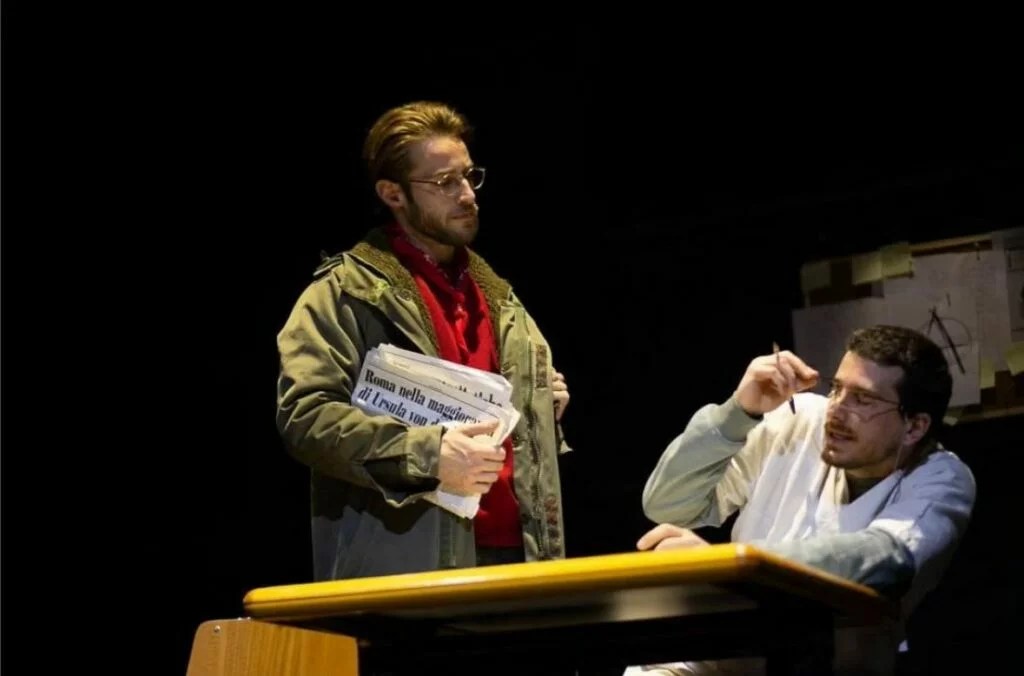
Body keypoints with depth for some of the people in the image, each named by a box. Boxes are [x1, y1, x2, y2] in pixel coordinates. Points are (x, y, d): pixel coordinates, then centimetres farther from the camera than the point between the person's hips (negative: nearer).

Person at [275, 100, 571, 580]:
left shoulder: (496, 295, 22)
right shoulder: (346, 292, -2)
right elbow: (304, 415, -14)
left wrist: (542, 408, 12)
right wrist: (426, 453, -24)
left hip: (512, 552, 7)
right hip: (408, 569, -7)